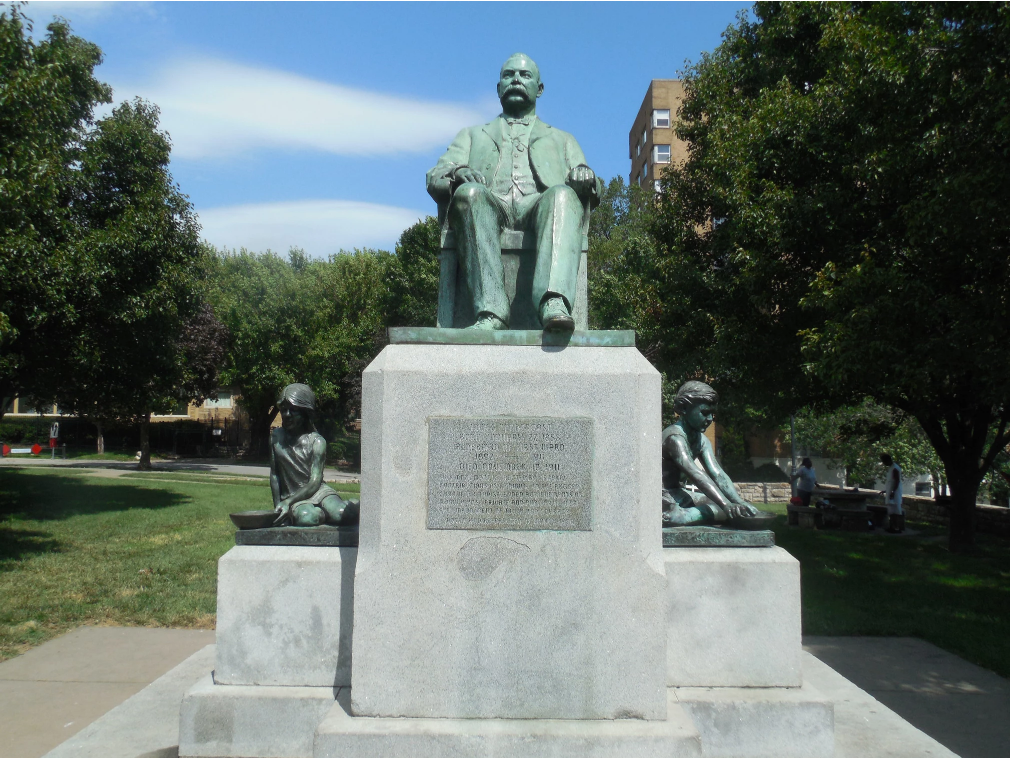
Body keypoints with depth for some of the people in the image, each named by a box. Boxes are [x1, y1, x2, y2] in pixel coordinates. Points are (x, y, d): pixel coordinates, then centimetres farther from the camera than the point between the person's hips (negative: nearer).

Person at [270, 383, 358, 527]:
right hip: (293, 496, 1)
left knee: (339, 514, -33)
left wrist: (287, 503, -22)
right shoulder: (276, 437, 5)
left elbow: (315, 482, -11)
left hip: (318, 491, -1)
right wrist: (277, 506, -1)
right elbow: (274, 474, 8)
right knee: (306, 518, -35)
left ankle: (351, 507, -1)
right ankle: (321, 512, -3)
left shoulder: (317, 442, -5)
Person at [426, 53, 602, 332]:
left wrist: (585, 177, -5)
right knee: (469, 193, -35)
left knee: (563, 194, -35)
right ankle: (491, 311, -46)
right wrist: (456, 174, -8)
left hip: (537, 208, 0)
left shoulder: (562, 140, 37)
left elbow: (593, 194, 22)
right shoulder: (472, 135, 36)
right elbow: (434, 177, 18)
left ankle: (553, 302, -55)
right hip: (489, 207, 0)